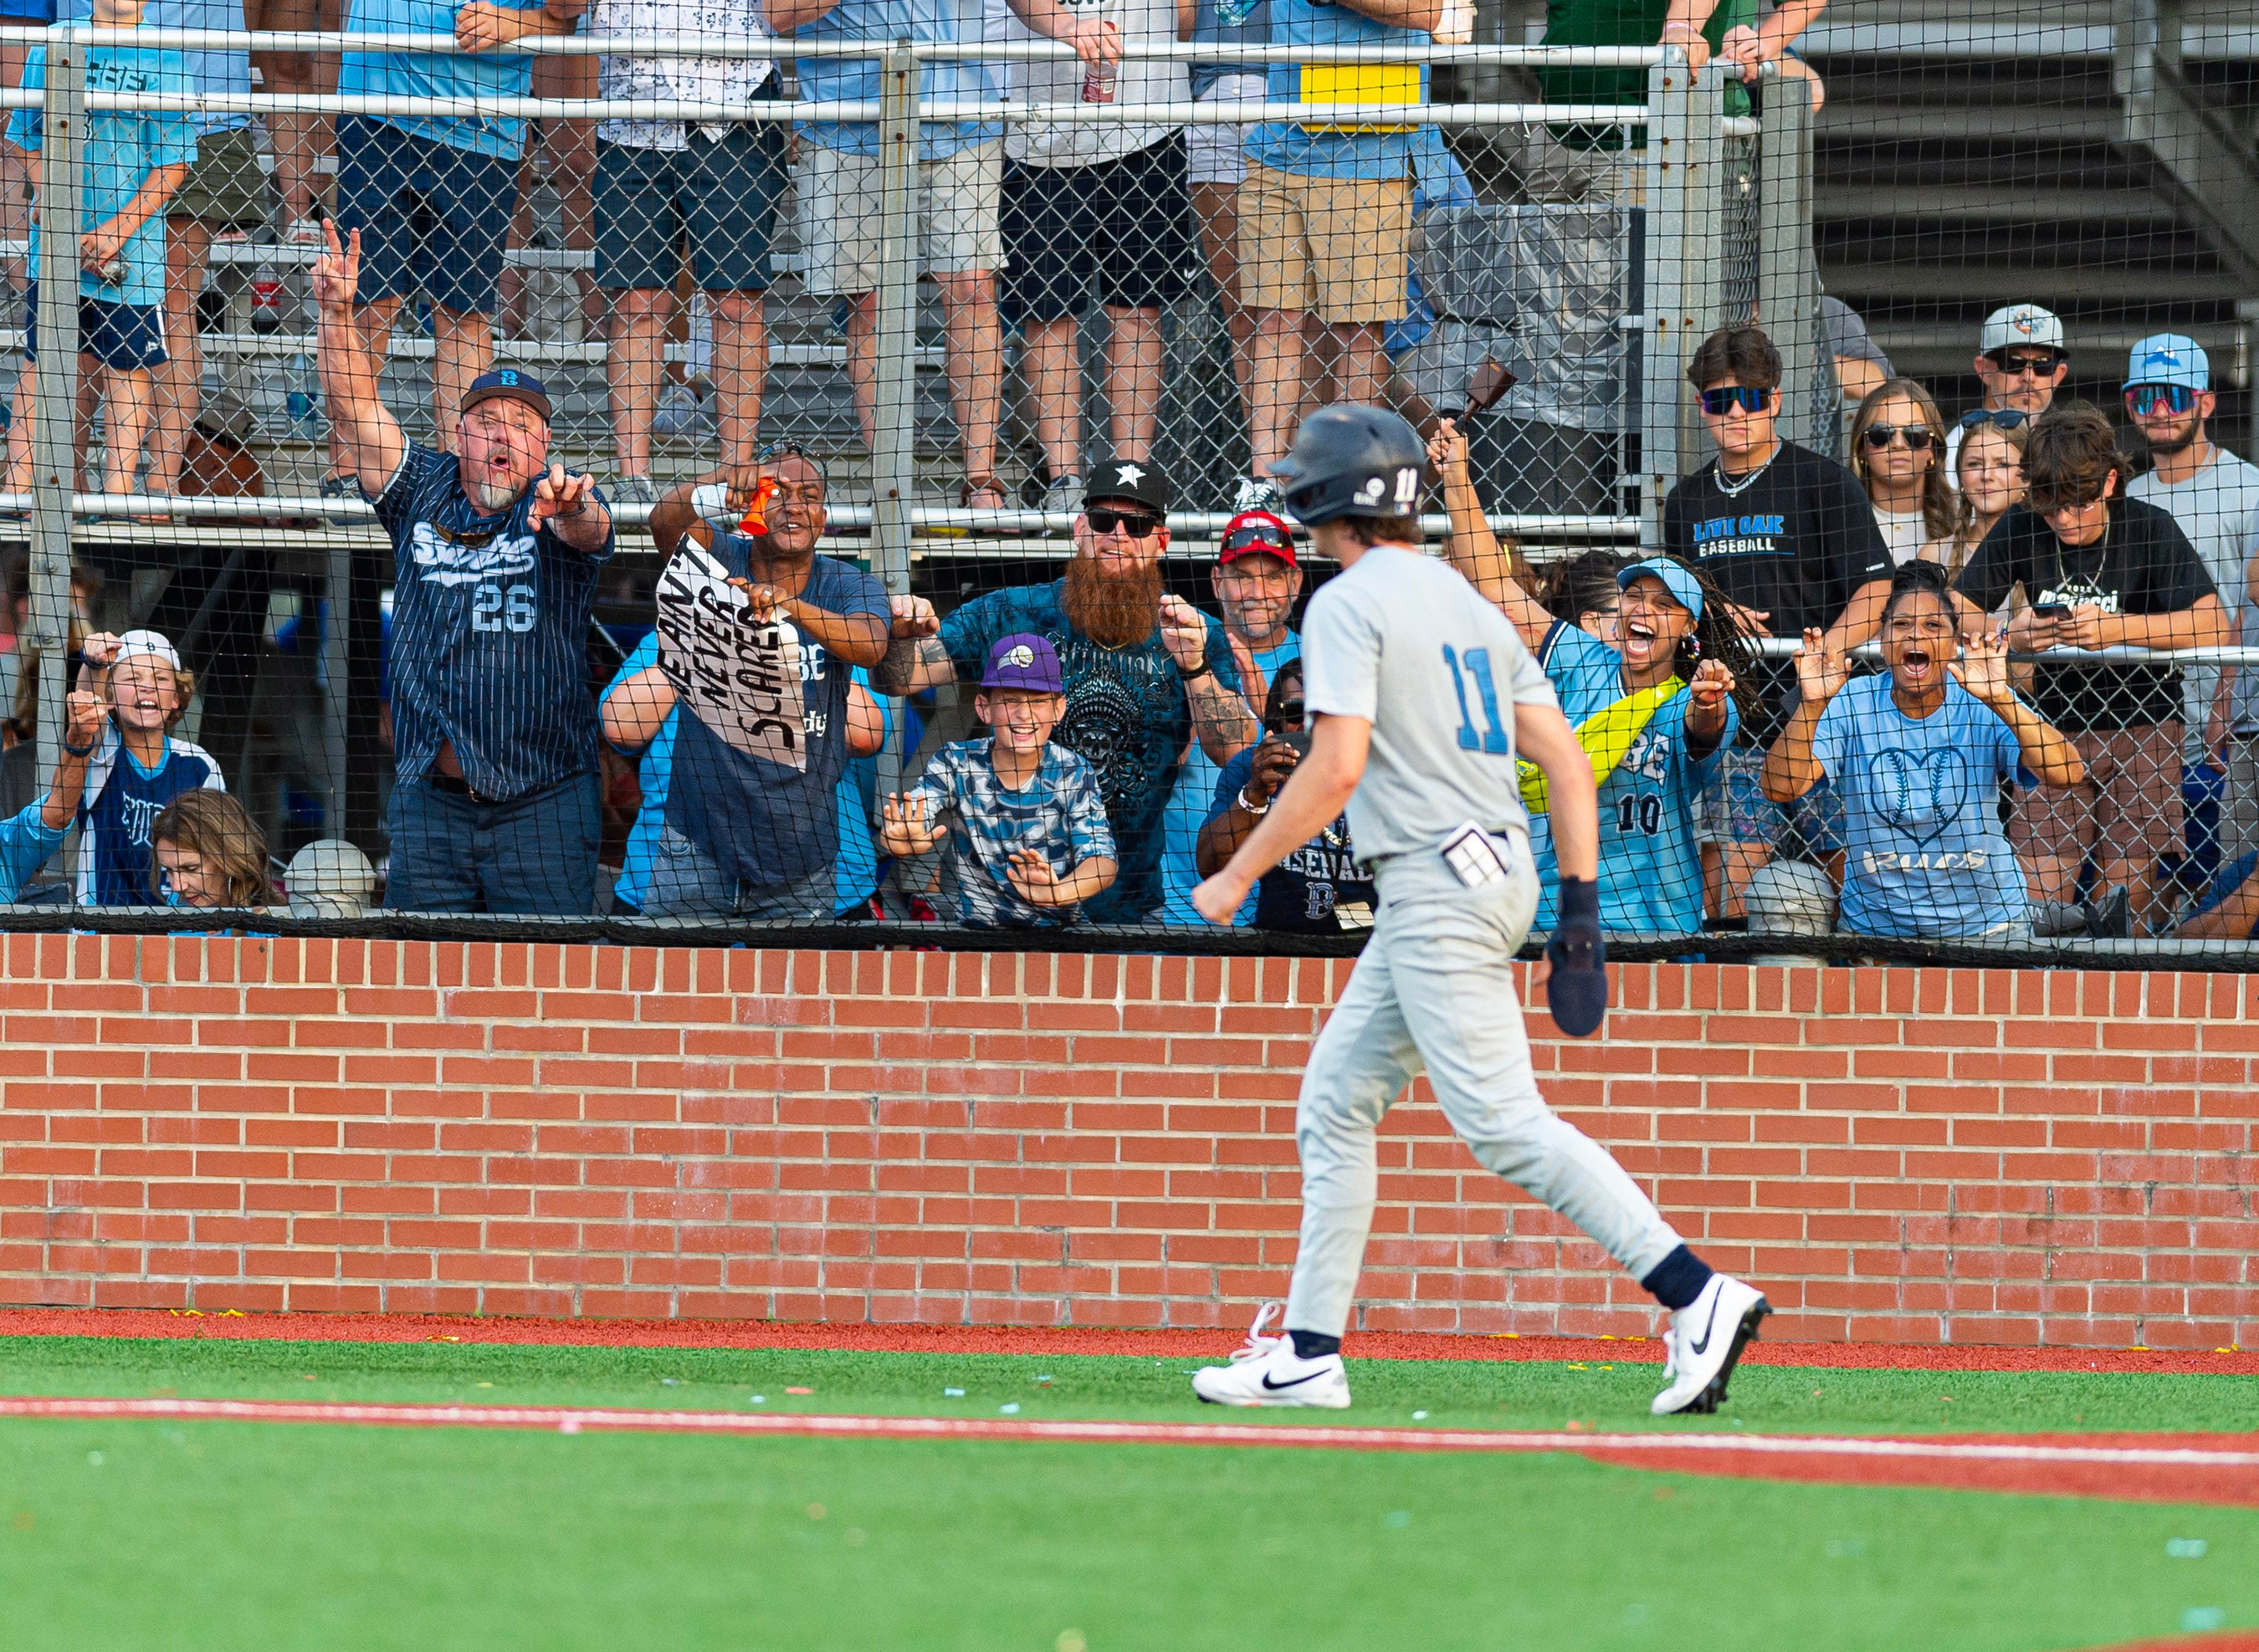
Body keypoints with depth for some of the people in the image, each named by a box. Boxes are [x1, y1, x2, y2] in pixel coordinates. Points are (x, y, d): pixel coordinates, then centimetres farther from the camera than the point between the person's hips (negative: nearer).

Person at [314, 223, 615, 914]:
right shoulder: (423, 495, 10)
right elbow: (356, 409, 5)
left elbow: (589, 529, -23)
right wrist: (338, 313, -8)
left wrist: (570, 509, -48)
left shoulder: (558, 506, 0)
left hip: (541, 802, -3)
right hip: (429, 798, 3)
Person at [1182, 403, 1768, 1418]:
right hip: (1497, 868, 10)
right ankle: (1309, 1355, 15)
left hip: (1436, 876, -10)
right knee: (1334, 1106, 14)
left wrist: (1237, 876, -10)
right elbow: (1565, 759, 13)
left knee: (1502, 1122, -13)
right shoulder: (1464, 602, 17)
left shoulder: (1348, 603, -8)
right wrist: (1579, 910, 14)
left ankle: (1697, 1296, -21)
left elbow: (1336, 769, -18)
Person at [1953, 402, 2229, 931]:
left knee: (2123, 895, -3)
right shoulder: (2020, 532, -1)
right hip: (2054, 725, 2)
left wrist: (2119, 629, -25)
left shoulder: (2148, 529, -8)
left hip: (2140, 730, -2)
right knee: (2038, 896, -8)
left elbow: (2212, 625, -17)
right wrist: (2010, 636, -20)